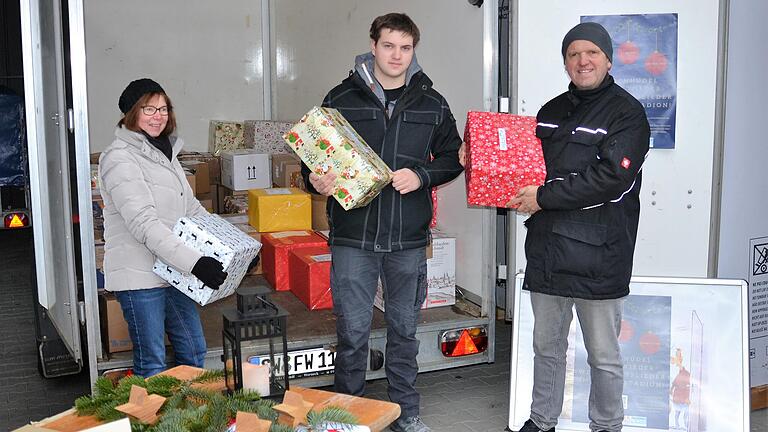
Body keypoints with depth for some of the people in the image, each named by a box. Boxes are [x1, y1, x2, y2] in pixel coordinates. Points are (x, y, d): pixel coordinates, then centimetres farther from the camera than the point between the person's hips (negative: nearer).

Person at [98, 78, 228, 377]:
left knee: (194, 352, 14)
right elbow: (143, 223, -22)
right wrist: (194, 262, -28)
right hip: (139, 274, -8)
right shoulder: (120, 157, -13)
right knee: (152, 365, 0)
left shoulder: (165, 152, 15)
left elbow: (191, 208, 18)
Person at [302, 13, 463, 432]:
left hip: (408, 239, 2)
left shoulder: (432, 103, 5)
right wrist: (317, 180, -16)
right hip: (353, 236, -2)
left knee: (404, 329, 14)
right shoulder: (341, 98, 1)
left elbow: (453, 158, 12)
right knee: (352, 331, 2)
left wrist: (421, 174, -8)